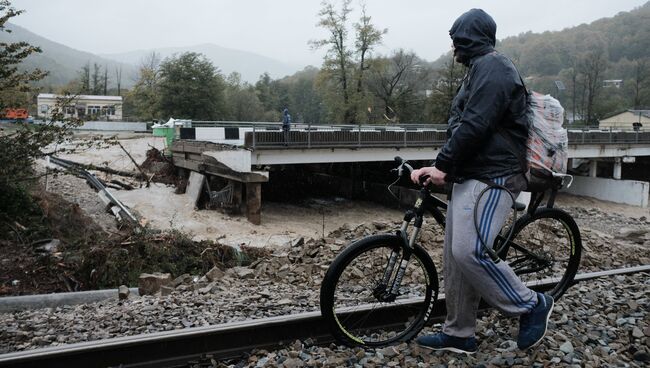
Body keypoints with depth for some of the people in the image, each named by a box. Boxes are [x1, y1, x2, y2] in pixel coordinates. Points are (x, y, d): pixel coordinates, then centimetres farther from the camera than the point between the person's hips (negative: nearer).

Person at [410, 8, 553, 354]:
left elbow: (473, 126, -20)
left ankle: (531, 305, 3)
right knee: (455, 256, 7)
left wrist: (442, 165, -12)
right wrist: (441, 167, 10)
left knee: (470, 251, -18)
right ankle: (458, 334, 15)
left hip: (492, 177, -10)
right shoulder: (479, 70, 24)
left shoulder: (493, 66, -9)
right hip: (469, 176, 10)